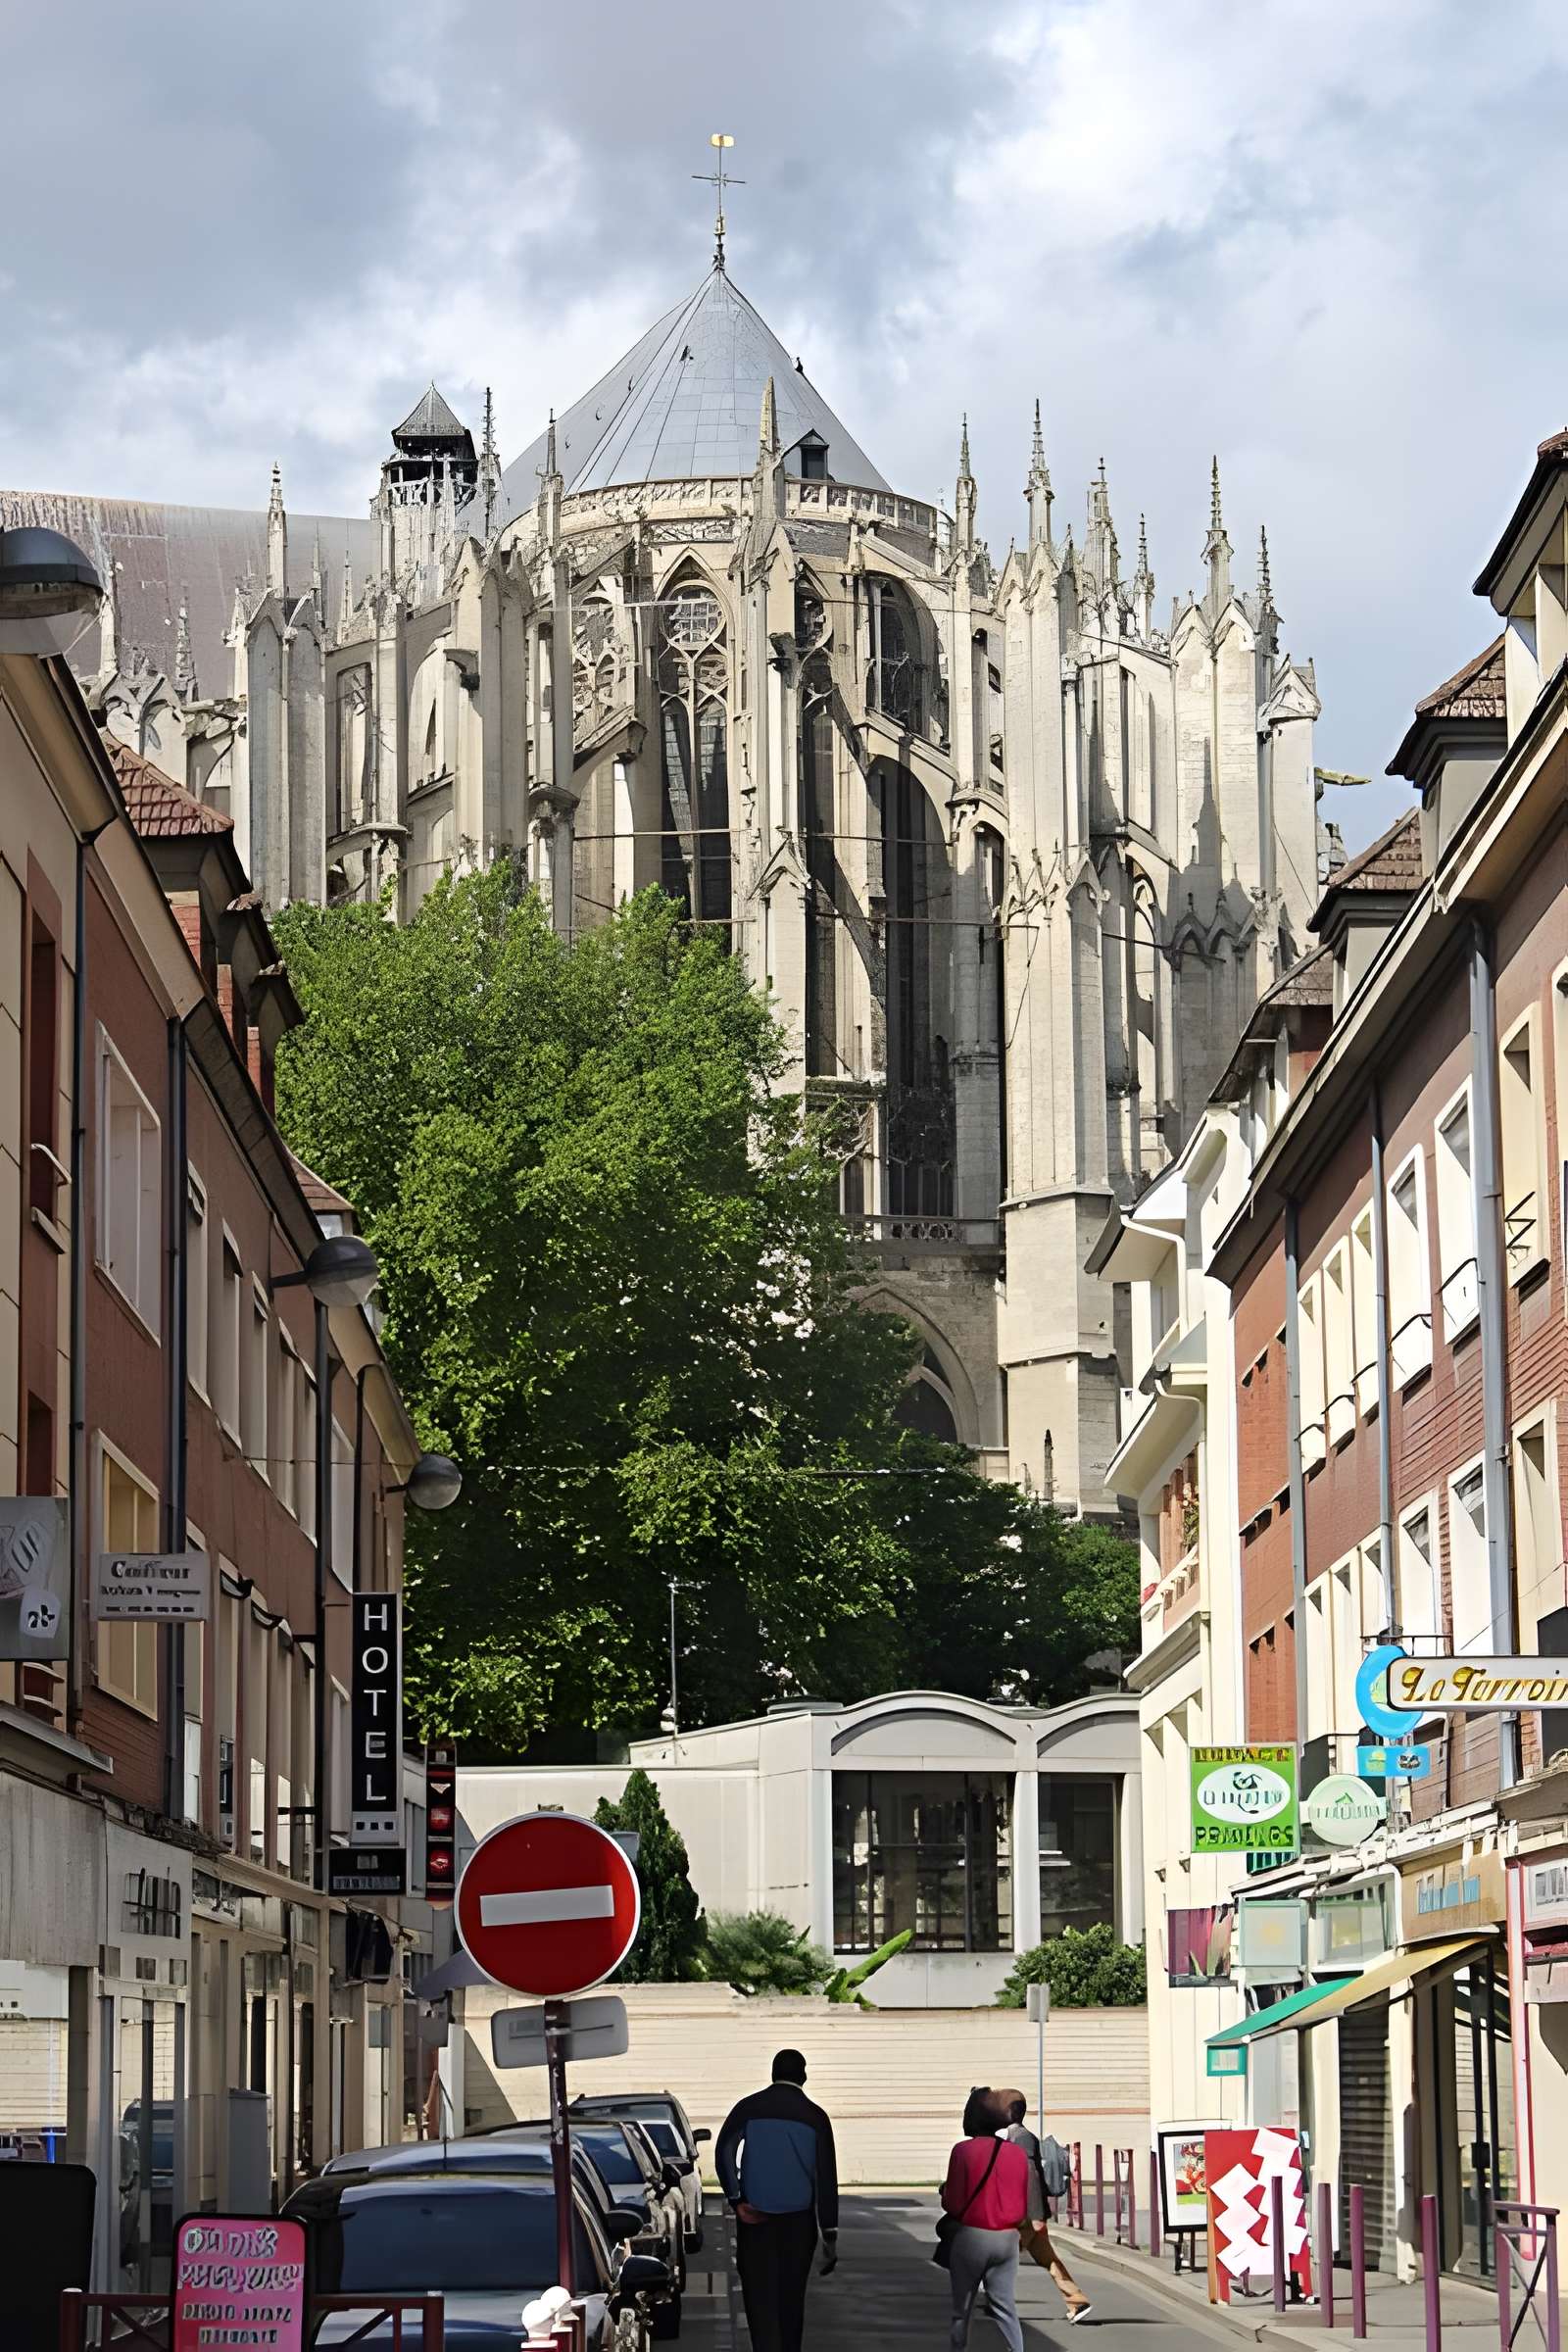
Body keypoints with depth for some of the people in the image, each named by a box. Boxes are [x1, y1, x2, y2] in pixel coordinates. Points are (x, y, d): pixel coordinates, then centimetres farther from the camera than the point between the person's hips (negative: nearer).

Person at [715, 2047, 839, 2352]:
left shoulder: (749, 2108, 0)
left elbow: (724, 2152, -14)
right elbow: (827, 2179, 0)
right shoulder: (814, 2117, 1)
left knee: (760, 2299, -2)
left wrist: (736, 2199, -11)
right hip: (798, 2221, 1)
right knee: (791, 2298, 13)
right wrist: (830, 2235, 3)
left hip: (755, 2219, -1)